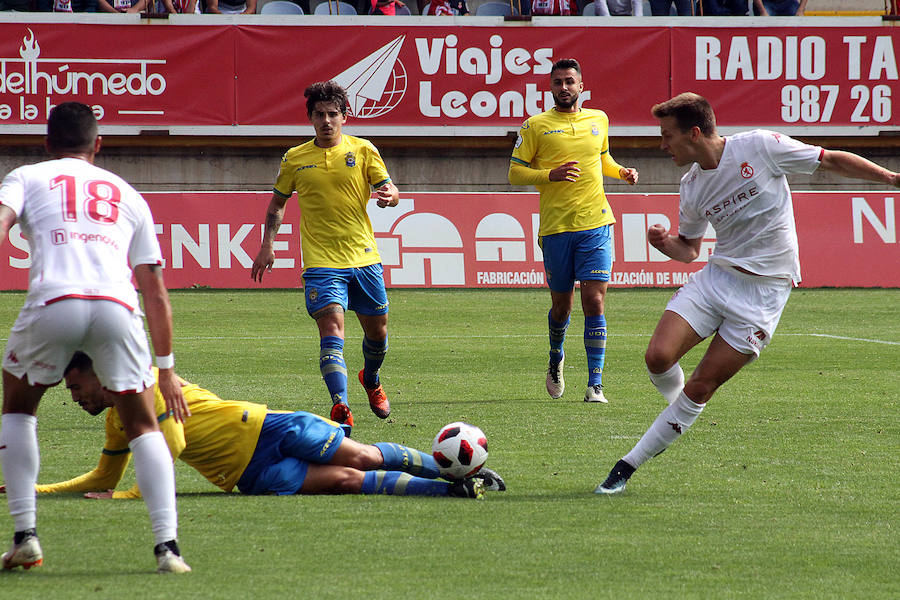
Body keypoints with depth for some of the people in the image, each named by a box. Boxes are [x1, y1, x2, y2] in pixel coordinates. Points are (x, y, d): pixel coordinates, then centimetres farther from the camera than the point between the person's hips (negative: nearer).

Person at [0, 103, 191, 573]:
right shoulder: (128, 195, 30)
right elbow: (156, 293, 29)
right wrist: (166, 367, 35)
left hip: (53, 301, -1)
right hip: (118, 305, 2)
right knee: (142, 424, 17)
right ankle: (167, 544, -1)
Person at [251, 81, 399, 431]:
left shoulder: (362, 150, 3)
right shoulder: (295, 159, 6)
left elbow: (390, 190, 2)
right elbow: (278, 203, 18)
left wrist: (388, 195, -22)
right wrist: (267, 245, 7)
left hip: (364, 257, 2)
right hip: (321, 261, -2)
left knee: (377, 330, 13)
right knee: (332, 328, -19)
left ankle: (371, 380, 45)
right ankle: (340, 406, -30)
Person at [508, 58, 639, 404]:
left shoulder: (598, 120, 11)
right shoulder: (536, 126, 1)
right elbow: (515, 173, 1)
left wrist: (622, 172, 8)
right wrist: (550, 175, -15)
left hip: (595, 224, 1)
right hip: (555, 228, -1)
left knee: (594, 302, -10)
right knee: (561, 304, 9)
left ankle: (595, 385, -10)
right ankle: (556, 359, 40)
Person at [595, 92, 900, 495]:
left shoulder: (759, 147, -10)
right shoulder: (692, 186, 6)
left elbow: (832, 161, -1)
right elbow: (688, 249, 19)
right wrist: (666, 243, -4)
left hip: (765, 289, -4)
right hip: (717, 276, 4)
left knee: (701, 386, -8)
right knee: (658, 357, -17)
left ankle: (630, 464, -1)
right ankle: (679, 411, 16)